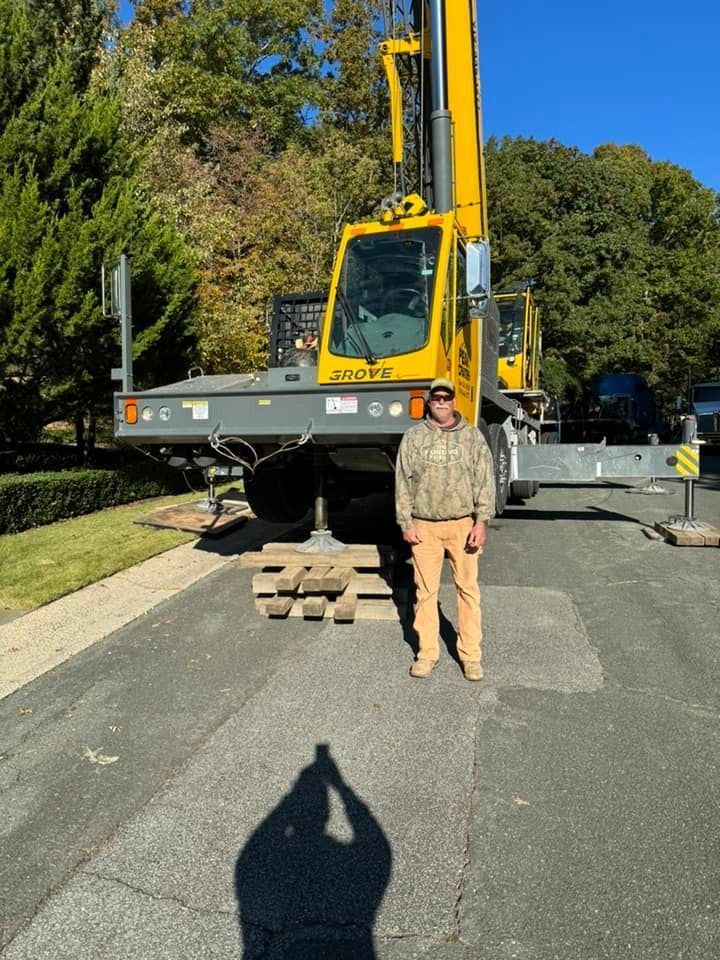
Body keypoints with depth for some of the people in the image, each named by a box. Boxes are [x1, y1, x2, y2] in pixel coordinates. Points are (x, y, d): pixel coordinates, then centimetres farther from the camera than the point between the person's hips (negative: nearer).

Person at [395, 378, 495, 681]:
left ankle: (470, 654, 15)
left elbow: (485, 481, 2)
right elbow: (403, 482, 5)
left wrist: (482, 521, -7)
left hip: (462, 524, 0)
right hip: (424, 526, 0)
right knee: (426, 590, 6)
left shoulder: (472, 436, 6)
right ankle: (427, 653, 17)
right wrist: (406, 524, -1)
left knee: (468, 588, 4)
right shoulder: (413, 437, 6)